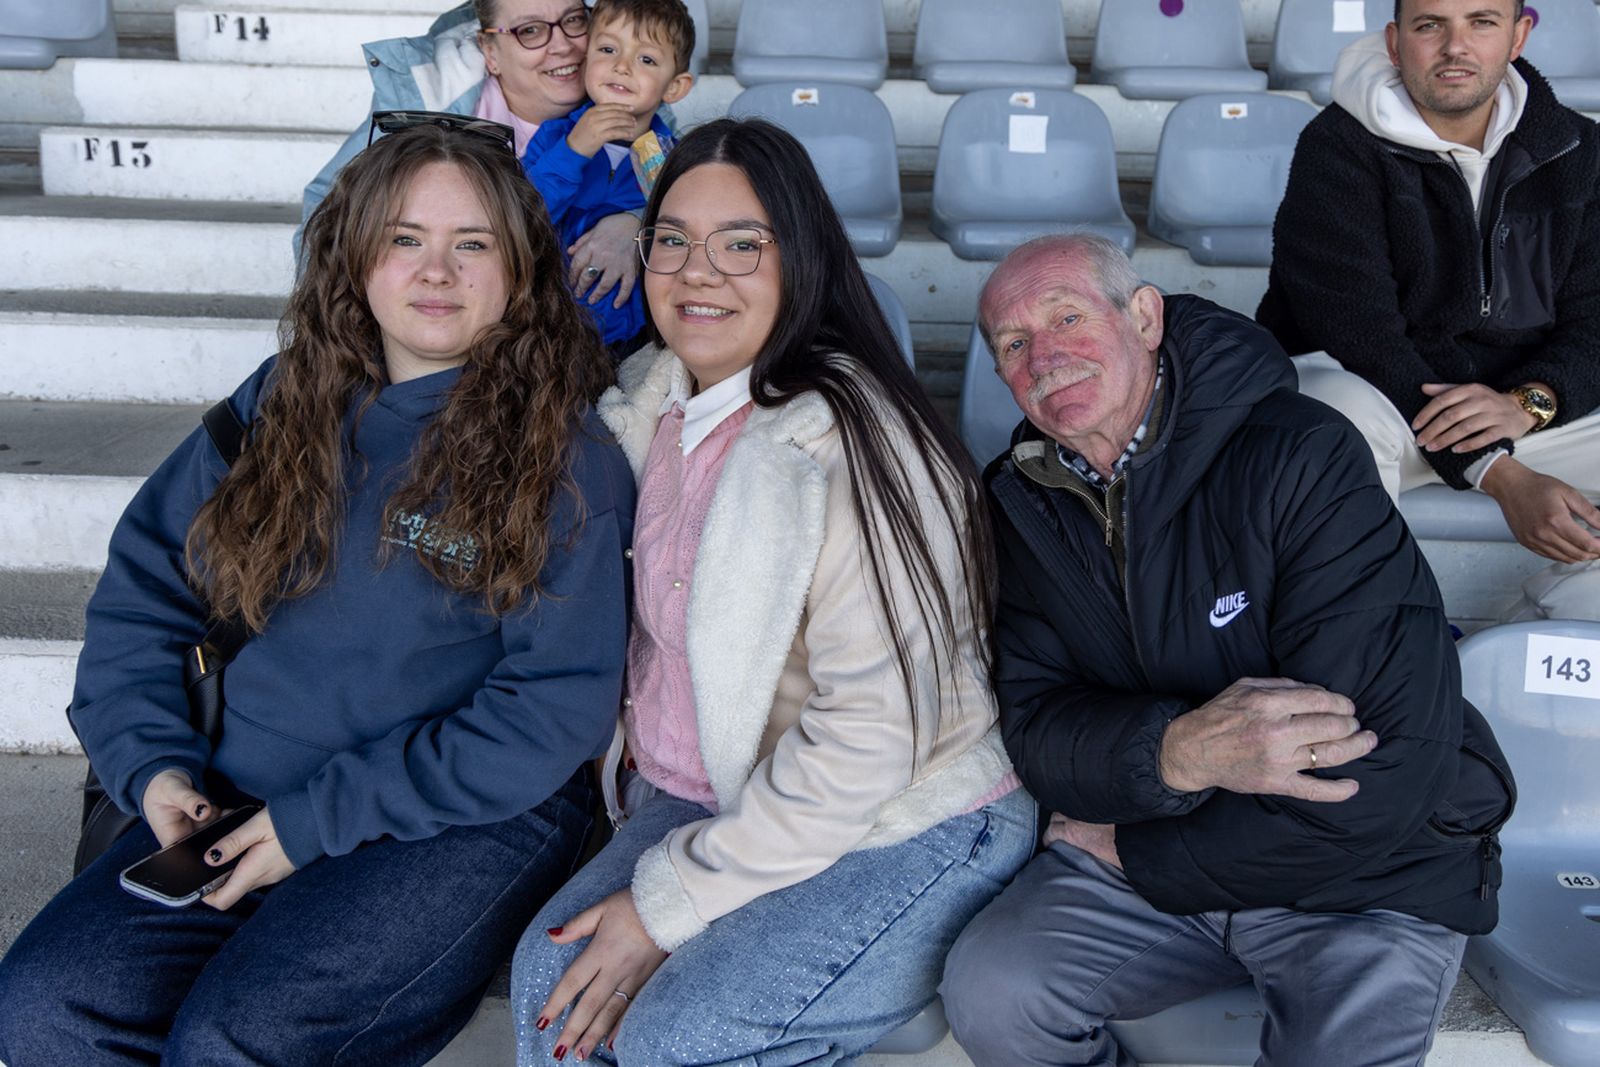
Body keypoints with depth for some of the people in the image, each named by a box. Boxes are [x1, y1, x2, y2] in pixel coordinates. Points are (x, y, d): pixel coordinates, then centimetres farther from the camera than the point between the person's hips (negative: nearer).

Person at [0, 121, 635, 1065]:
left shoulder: (564, 453, -6)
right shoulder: (282, 405, 10)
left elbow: (558, 707, -12)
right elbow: (140, 592, 16)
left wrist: (319, 819, -13)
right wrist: (152, 765, 0)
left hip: (465, 820, -4)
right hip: (237, 803, 5)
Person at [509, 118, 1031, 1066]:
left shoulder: (845, 444, -22)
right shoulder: (652, 403, 3)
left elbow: (867, 743, -24)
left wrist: (667, 900, -18)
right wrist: (639, 750, 5)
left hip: (908, 831, -6)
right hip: (719, 799, 7)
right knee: (550, 973, -12)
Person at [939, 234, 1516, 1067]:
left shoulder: (1301, 457, -20)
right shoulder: (1026, 502, -2)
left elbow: (1383, 765, -25)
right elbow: (1034, 728, -7)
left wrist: (1135, 856, -15)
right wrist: (1175, 751, -30)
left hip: (1367, 876, -3)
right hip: (1142, 847, 4)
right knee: (987, 995, -18)